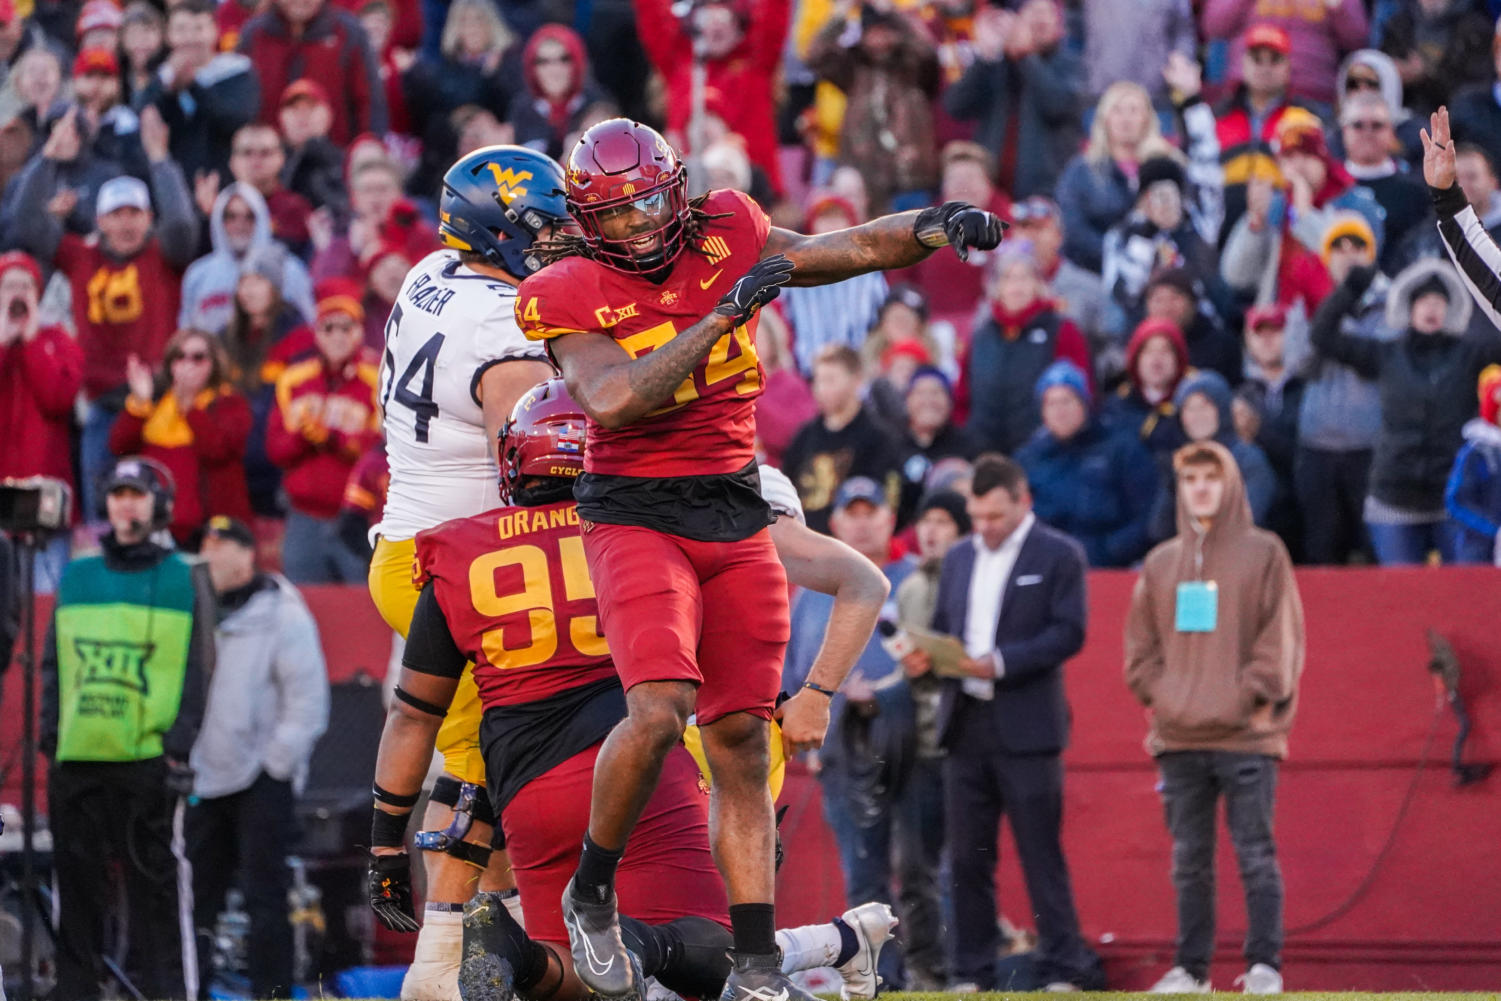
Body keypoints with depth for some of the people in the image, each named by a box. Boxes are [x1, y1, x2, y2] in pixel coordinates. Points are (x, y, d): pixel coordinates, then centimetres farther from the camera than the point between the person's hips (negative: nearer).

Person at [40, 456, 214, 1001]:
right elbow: (54, 664, 16)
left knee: (157, 887, -6)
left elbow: (196, 670, 2)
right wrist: (51, 735, 5)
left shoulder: (185, 581, 6)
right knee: (77, 886, 4)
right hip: (78, 759, 3)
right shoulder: (77, 578, 15)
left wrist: (180, 746, -7)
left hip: (149, 758, -3)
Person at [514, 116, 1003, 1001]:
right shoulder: (569, 295, -7)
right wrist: (724, 312, -23)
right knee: (660, 710, -23)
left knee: (740, 735, 3)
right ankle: (592, 894, 0)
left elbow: (857, 248, 10)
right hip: (637, 517, -4)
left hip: (736, 516, 4)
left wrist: (937, 226, -10)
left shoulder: (727, 239, 5)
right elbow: (612, 400, -23)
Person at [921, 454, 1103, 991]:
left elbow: (1068, 633, -8)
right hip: (965, 723, 5)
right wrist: (927, 655, -4)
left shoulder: (1059, 555, 0)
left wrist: (1000, 663, -18)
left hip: (1025, 726, -5)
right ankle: (972, 973, 9)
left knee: (1041, 855, -5)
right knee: (967, 857, 5)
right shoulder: (959, 558, 18)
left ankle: (1064, 968, -2)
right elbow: (941, 627, 20)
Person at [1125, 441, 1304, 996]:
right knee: (1190, 859, 7)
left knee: (1255, 854, -6)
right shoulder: (1160, 563, 15)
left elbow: (1281, 636, -2)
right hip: (1178, 738, 4)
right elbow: (1141, 642, 16)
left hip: (1246, 736, -4)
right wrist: (1158, 694, 1)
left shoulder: (1263, 553, 2)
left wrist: (1251, 695, -10)